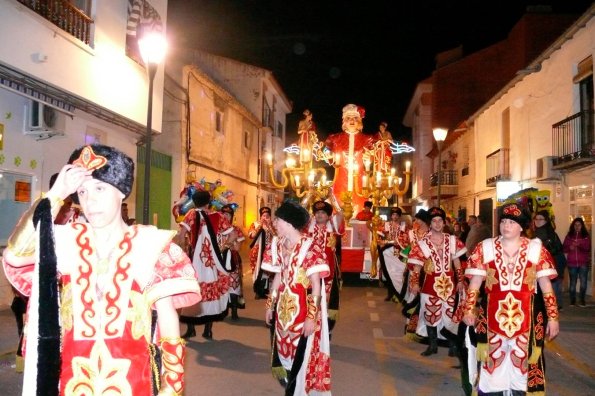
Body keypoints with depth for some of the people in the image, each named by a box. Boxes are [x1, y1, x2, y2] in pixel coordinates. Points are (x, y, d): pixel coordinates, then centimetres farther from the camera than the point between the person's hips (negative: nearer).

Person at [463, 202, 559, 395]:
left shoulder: (536, 249, 2)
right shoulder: (485, 248, 3)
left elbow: (546, 286, 5)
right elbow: (474, 283, 4)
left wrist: (552, 317, 3)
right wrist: (469, 310, -3)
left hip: (525, 317, 0)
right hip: (493, 316, 0)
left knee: (523, 361, 7)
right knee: (492, 360, 7)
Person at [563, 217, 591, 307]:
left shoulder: (586, 236, 5)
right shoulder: (569, 236, 6)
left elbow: (588, 248, -4)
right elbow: (564, 249, 4)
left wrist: (580, 245, -22)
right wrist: (570, 248, -17)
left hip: (583, 263, 0)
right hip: (572, 263, 0)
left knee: (583, 282, -5)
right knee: (572, 282, 4)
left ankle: (581, 300, 6)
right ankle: (572, 300, 12)